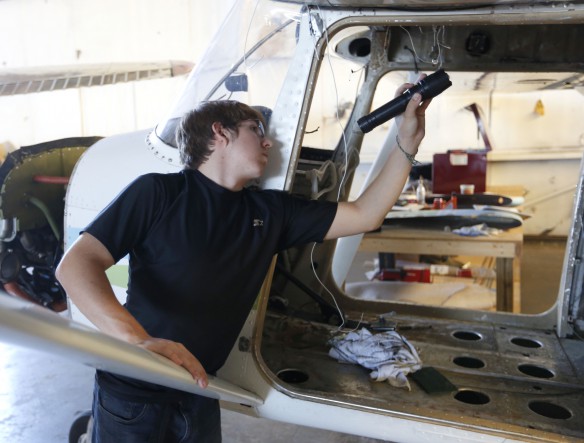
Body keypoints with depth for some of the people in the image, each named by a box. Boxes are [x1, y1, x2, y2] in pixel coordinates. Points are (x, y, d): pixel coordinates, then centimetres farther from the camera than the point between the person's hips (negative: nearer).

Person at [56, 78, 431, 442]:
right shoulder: (159, 192, -14)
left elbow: (364, 216, 4)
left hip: (199, 396, 5)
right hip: (132, 398, -5)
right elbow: (76, 264, -22)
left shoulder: (270, 211, 2)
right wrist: (140, 341, -38)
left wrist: (407, 144, -3)